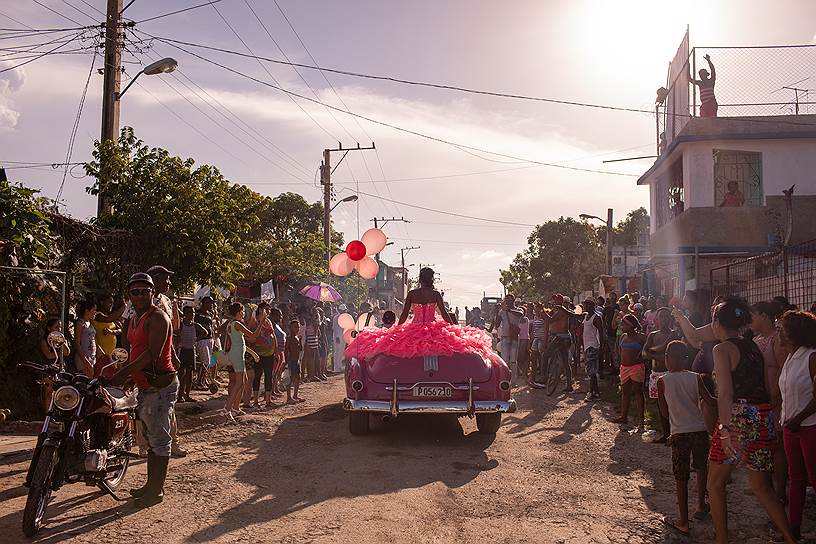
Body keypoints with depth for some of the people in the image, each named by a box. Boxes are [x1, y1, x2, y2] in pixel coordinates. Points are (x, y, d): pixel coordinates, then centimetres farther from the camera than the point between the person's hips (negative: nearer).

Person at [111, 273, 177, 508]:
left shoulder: (158, 317, -14)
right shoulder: (135, 318, 17)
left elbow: (152, 354, -23)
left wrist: (124, 372, -22)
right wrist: (125, 374, 11)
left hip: (160, 384, -10)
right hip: (145, 386, 10)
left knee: (159, 438, -3)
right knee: (151, 437, 18)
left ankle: (157, 490, 4)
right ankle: (151, 484, 29)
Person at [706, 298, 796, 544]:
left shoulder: (722, 349, -8)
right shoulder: (753, 347, 14)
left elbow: (726, 393, -20)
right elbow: (765, 386, 16)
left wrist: (725, 430, -27)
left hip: (739, 418, -7)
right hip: (764, 420, 7)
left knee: (715, 483, 10)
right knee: (761, 487, 16)